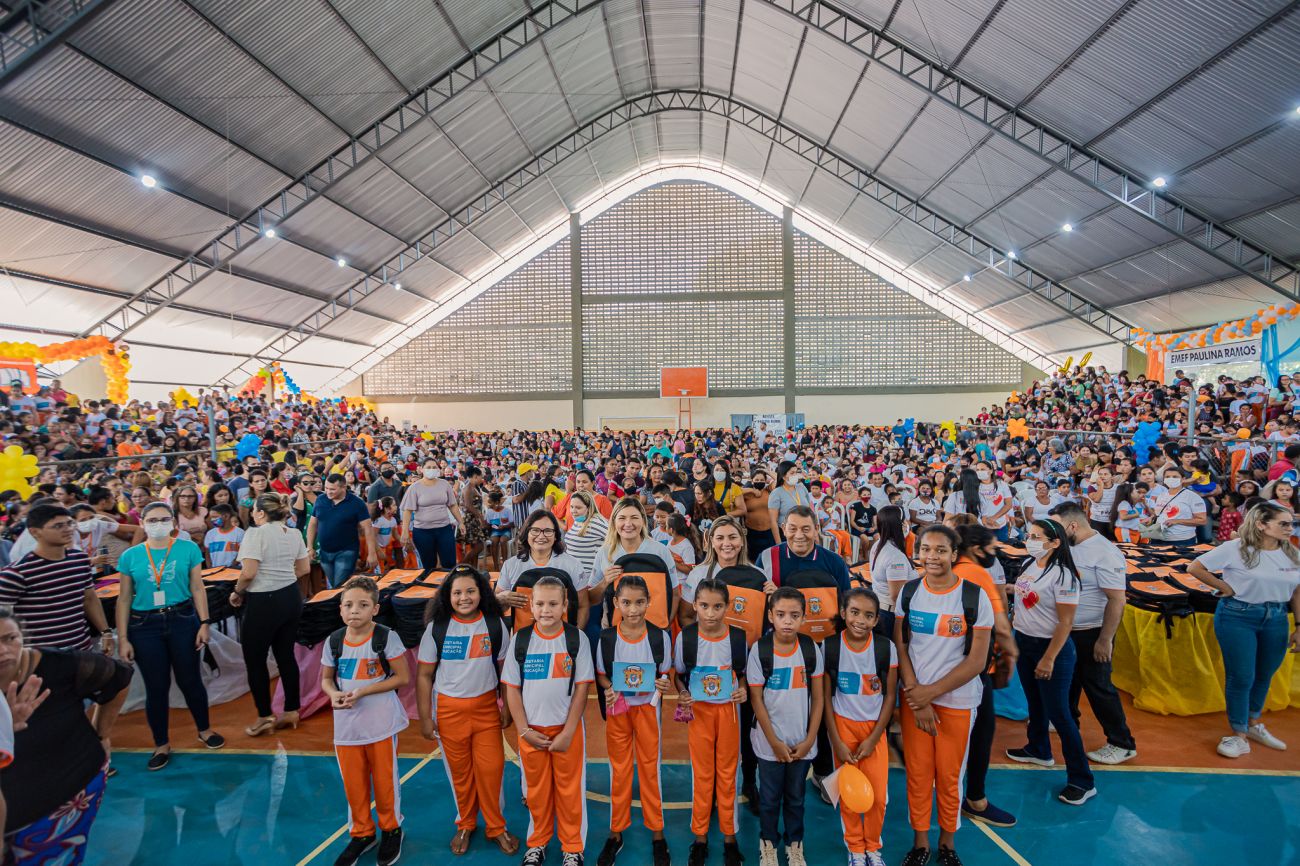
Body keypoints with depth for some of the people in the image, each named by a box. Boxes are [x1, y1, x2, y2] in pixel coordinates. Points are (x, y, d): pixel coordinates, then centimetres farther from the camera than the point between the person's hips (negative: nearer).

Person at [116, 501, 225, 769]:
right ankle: (162, 744, 29)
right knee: (156, 687, 11)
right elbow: (124, 599, 3)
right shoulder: (130, 556, 0)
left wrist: (204, 624, -6)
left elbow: (197, 588, -2)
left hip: (183, 621, -1)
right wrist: (122, 638, 0)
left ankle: (204, 729, 32)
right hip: (145, 626, 1)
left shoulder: (188, 549, -4)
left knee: (190, 680, 10)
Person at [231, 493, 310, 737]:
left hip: (264, 602, -7)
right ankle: (292, 712, 24)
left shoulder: (256, 533, -14)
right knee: (286, 655, 15)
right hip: (291, 597, 7)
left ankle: (265, 717, 19)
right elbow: (304, 569, 9)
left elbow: (249, 573, -20)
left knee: (254, 660, 9)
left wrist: (237, 592, -3)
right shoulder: (294, 533, 6)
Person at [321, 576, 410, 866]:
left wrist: (363, 691, -20)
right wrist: (334, 695, -14)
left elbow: (402, 677, -13)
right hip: (346, 725, 3)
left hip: (381, 723, -3)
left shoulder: (386, 638, -15)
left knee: (385, 780, 12)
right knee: (353, 783, 16)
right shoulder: (334, 641, -4)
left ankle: (391, 830, 38)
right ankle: (361, 834, 40)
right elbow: (327, 679, 8)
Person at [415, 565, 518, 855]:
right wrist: (425, 718, -3)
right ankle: (465, 825, 35)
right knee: (460, 771, 12)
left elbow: (504, 668, 0)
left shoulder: (495, 624, -7)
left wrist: (507, 706, 1)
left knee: (491, 768, 3)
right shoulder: (437, 628, -8)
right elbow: (424, 675, -3)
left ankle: (495, 827, 25)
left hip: (487, 706, 0)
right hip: (449, 709, 0)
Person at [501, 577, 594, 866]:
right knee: (536, 789, 15)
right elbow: (512, 688, -2)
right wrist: (524, 730, -7)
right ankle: (538, 843, 37)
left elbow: (582, 688, -7)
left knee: (570, 789, 9)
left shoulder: (577, 639, -10)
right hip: (530, 730, 1)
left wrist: (568, 732, -10)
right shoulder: (520, 639, -6)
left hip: (567, 728, -1)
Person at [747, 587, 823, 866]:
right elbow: (756, 699, -8)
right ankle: (768, 843, 36)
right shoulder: (760, 650, -14)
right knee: (769, 797, 13)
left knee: (796, 797, 17)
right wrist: (775, 742, -9)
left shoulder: (811, 649, -8)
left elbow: (818, 697, -2)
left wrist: (809, 740, -5)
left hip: (802, 742, 2)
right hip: (770, 742, -1)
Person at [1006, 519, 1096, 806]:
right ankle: (1038, 750, 42)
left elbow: (1066, 622, -19)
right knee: (1035, 703, 22)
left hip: (1051, 647, -7)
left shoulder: (1062, 575, -20)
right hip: (1024, 643, 7)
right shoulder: (1029, 566, 3)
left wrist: (1048, 659, -19)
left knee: (1057, 712, -2)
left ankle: (1082, 781, 10)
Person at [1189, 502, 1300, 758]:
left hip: (1276, 619, 5)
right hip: (1238, 617, -5)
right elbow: (1194, 568, -11)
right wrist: (1224, 587, -9)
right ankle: (1239, 736, 14)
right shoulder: (1236, 548, -14)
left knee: (1264, 675, 17)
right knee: (1241, 677, 0)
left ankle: (1254, 724, 38)